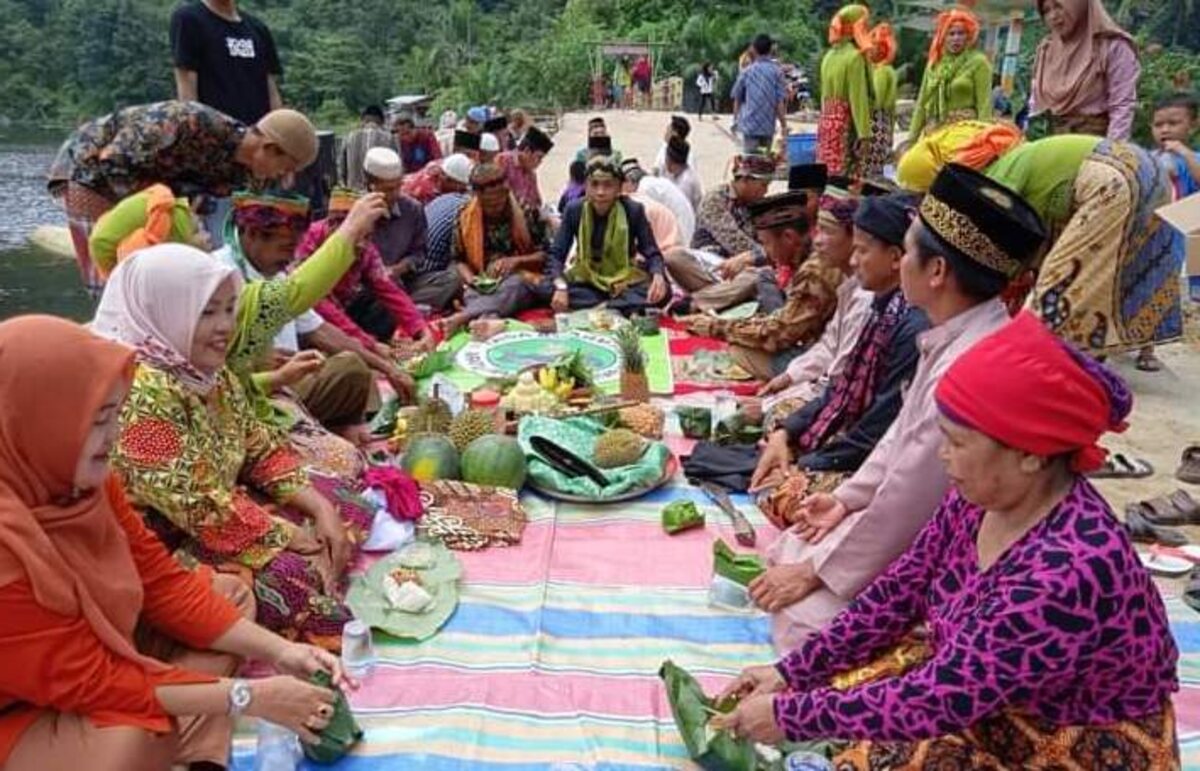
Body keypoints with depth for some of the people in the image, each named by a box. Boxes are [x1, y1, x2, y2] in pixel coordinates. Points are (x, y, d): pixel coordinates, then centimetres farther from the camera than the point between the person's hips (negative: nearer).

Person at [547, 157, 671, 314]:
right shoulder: (574, 210, -8)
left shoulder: (633, 210, -10)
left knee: (662, 292, -29)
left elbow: (652, 253, -10)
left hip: (624, 283, -1)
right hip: (586, 282, 1)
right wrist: (560, 286, -32)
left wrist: (658, 277, -33)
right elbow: (556, 254, -12)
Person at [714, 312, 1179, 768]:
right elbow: (902, 590, -1)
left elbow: (943, 699, -31)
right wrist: (791, 672, -5)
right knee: (838, 686, -4)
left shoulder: (1067, 572, -36)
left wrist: (790, 716, -24)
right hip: (987, 690, 7)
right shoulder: (983, 497, -11)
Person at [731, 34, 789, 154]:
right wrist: (783, 125, 1)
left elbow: (737, 98, 8)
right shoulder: (777, 72, -2)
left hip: (749, 124, 0)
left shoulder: (746, 72, 1)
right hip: (768, 126, 0)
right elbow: (781, 102, -6)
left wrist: (737, 118, 23)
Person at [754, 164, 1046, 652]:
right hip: (917, 526, 9)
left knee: (801, 615, -14)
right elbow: (904, 431, 11)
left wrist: (817, 571, -14)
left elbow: (907, 502, -26)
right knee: (787, 554, 10)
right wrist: (847, 498, 10)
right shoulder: (957, 337, -3)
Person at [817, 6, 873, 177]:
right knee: (847, 180, -6)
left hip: (827, 120, 8)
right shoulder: (855, 56, -11)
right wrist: (863, 133, -15)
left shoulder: (829, 55, 13)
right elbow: (859, 97, -15)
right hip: (846, 122, -8)